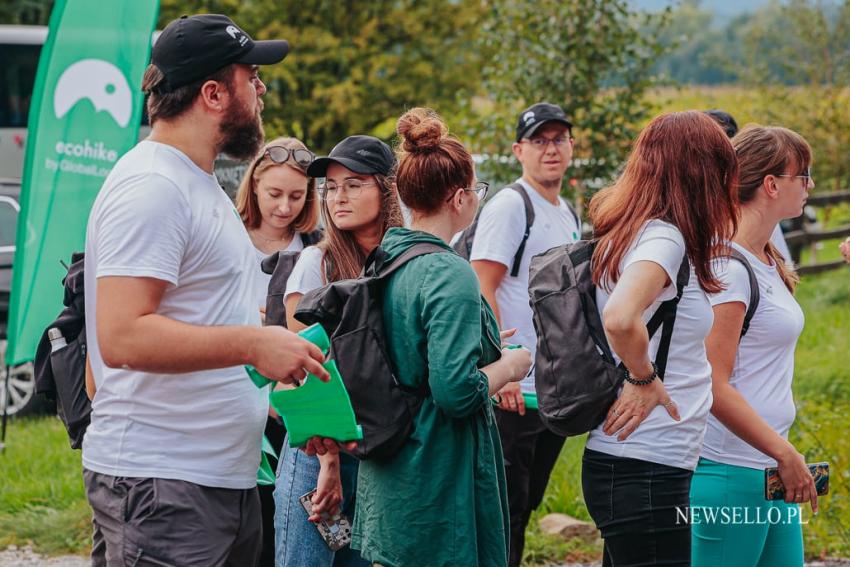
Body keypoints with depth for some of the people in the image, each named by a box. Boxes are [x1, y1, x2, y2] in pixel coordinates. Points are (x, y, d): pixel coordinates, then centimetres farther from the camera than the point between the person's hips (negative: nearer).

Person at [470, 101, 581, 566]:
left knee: (526, 505, 14)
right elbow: (481, 292, -17)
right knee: (505, 511, -5)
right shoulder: (509, 206, -9)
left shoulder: (569, 216, 16)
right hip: (514, 390, -8)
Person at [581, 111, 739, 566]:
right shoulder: (663, 238, -16)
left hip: (618, 461, 9)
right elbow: (620, 318, -33)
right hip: (645, 472, -9)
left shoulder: (625, 233, 10)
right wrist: (643, 379, -17)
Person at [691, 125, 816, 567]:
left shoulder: (765, 261, 14)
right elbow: (714, 386, -19)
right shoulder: (726, 268, -16)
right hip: (730, 475, -9)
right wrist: (786, 455, -17)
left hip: (770, 471, 9)